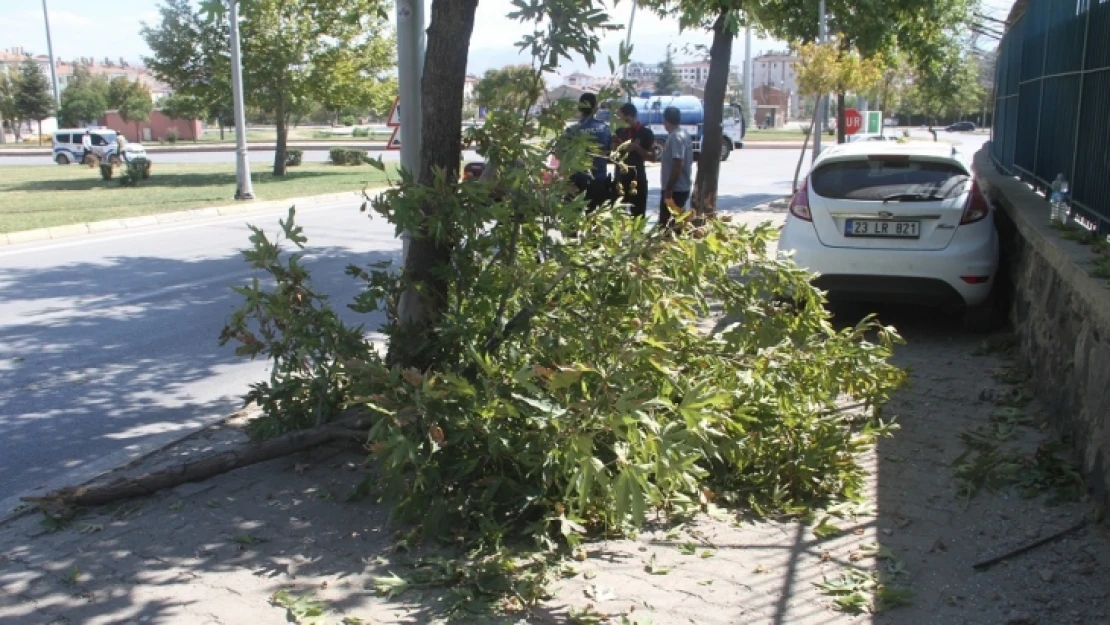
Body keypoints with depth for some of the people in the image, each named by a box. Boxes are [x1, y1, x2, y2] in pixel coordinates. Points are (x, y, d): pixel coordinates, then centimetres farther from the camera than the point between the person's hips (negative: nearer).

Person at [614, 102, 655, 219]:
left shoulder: (646, 132, 0)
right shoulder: (619, 132, 11)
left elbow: (652, 156, -3)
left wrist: (636, 148, -17)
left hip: (638, 178, -4)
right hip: (621, 177, 4)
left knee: (638, 214, -5)